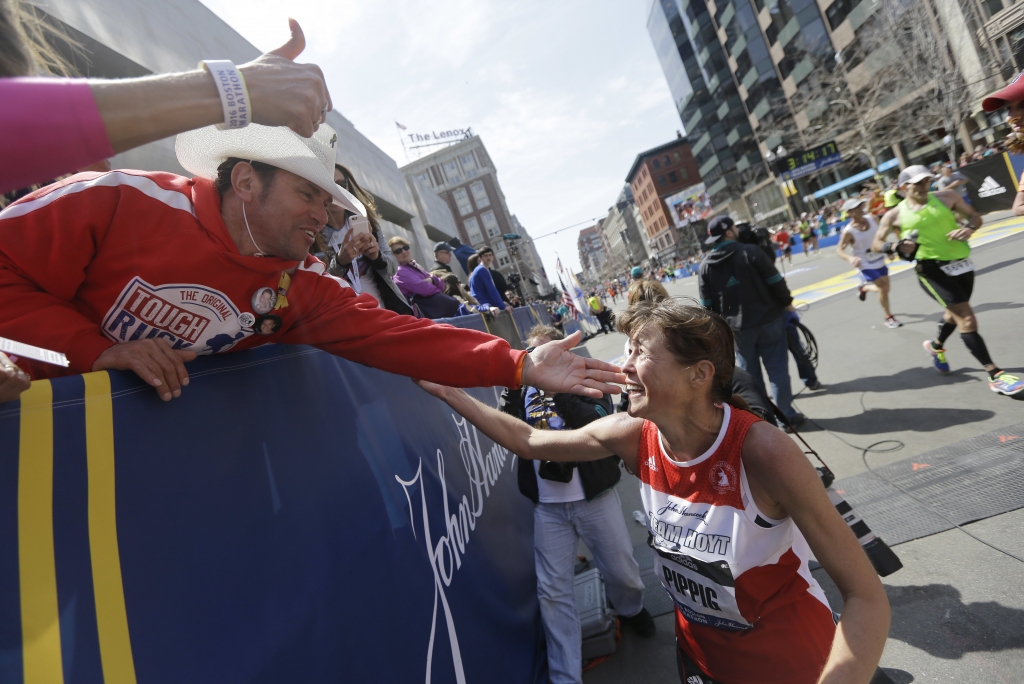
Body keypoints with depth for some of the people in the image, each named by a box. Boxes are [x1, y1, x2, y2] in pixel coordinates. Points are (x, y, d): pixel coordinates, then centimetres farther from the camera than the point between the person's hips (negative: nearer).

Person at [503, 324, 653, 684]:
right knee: (552, 590, 5)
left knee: (622, 572, 15)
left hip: (594, 498, -2)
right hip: (548, 506, 2)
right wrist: (512, 397, -20)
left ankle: (631, 609, 49)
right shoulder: (524, 390, 6)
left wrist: (559, 391, -28)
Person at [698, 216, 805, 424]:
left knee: (750, 374, 13)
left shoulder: (705, 265, 0)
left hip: (737, 328, 3)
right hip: (768, 320, -2)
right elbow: (776, 283, -7)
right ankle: (787, 415, 12)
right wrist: (788, 305, 7)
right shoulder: (750, 252, -9)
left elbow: (707, 304, 1)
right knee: (777, 369, 6)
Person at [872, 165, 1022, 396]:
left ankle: (936, 347, 50)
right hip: (932, 269, -5)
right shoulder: (895, 215, -5)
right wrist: (896, 247, -19)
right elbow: (876, 244, 1)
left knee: (955, 313, 21)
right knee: (966, 317, -12)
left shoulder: (947, 197, 2)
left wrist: (969, 228, -12)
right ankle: (995, 375, -7)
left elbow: (975, 216, 11)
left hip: (961, 263, 5)